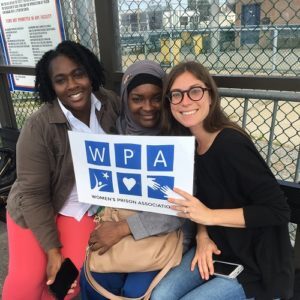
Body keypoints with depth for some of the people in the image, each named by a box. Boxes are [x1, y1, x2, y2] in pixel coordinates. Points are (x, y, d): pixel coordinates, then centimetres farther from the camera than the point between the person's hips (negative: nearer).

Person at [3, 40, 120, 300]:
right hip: (34, 209, -2)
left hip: (82, 206, 3)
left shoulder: (111, 103, -13)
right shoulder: (39, 127, -24)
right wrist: (52, 249, -16)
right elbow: (34, 194, -17)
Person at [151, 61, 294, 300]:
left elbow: (278, 210, -24)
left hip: (256, 262, -5)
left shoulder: (231, 144, -25)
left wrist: (209, 216, -25)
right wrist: (203, 236, -9)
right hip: (218, 249, 6)